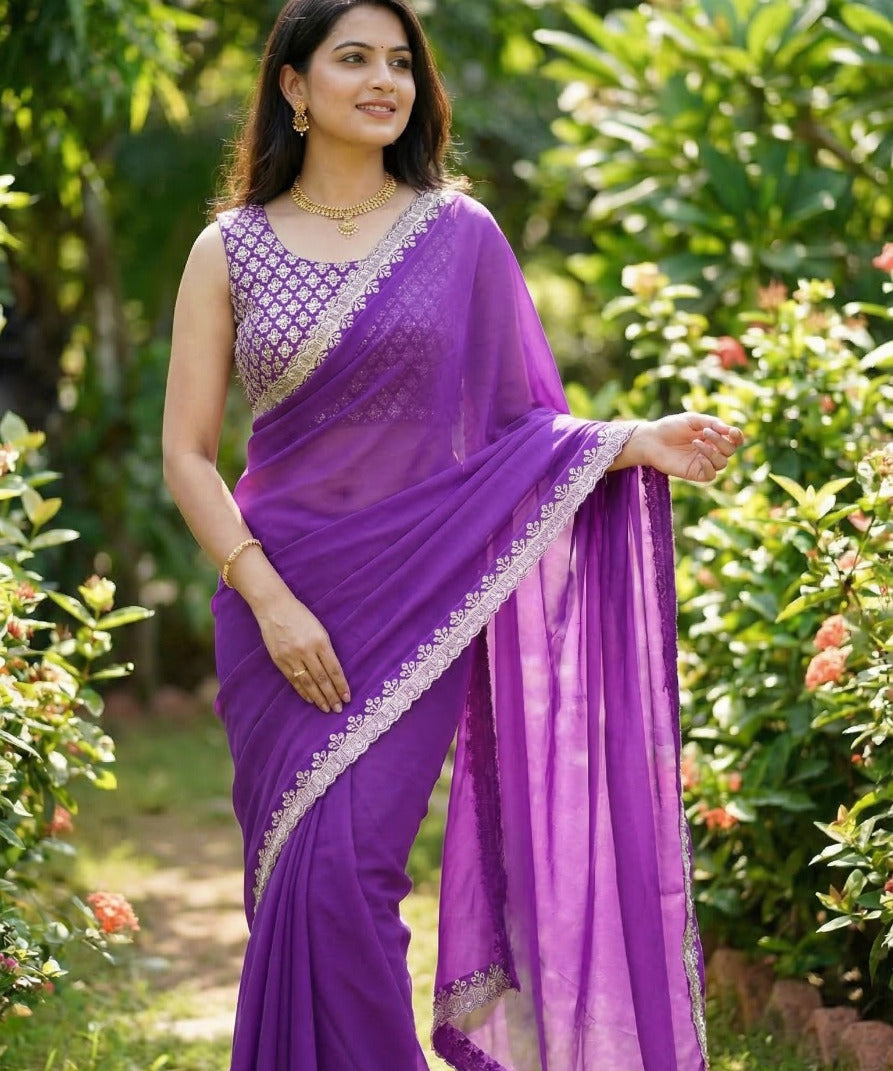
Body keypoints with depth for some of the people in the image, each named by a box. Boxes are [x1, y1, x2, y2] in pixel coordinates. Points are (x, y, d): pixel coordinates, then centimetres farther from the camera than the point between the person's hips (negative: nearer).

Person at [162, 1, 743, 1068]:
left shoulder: (460, 236, 4)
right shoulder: (230, 249, 4)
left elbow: (514, 429, 7)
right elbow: (187, 452, 1)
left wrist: (637, 441, -10)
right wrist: (268, 598, -10)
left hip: (416, 605, -1)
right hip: (278, 604, 1)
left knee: (346, 871, -10)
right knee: (295, 882, 2)